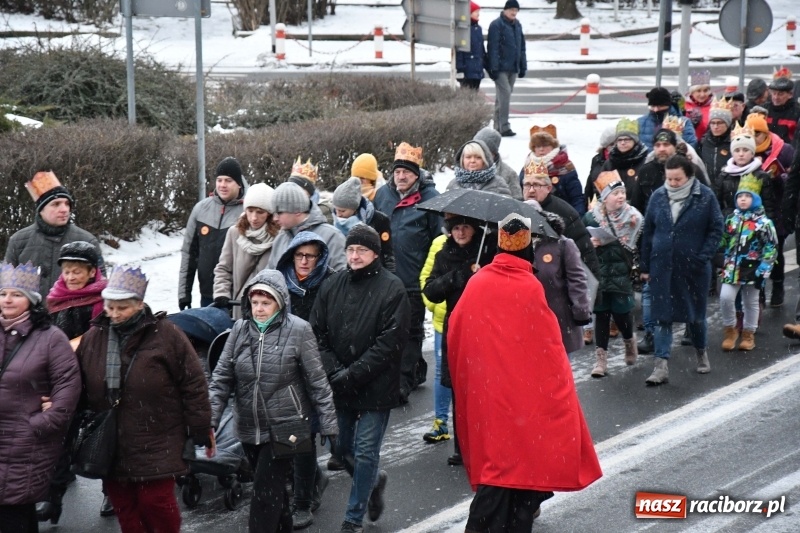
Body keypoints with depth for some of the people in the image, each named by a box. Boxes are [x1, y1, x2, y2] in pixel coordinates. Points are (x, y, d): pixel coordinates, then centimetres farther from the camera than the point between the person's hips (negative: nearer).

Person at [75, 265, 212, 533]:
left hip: (156, 447, -4)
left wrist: (200, 430, -4)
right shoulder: (93, 338, 5)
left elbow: (193, 384, -5)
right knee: (123, 506, 10)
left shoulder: (166, 335, -8)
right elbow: (79, 387, 16)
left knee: (156, 502, -2)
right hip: (111, 448, 4)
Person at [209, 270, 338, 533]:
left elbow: (317, 382, -7)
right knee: (273, 488, 19)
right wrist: (209, 420, -10)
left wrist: (329, 426, -6)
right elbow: (222, 378, 1)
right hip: (249, 429, 4)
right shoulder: (240, 329, 0)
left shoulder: (298, 330, -11)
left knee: (265, 492, -6)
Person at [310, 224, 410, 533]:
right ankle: (374, 482, 43)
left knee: (365, 454, 0)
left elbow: (391, 342, -15)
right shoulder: (332, 286, 4)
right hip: (338, 389, 5)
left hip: (375, 388, -5)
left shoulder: (392, 289, -10)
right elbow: (317, 333, 4)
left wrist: (353, 374, -18)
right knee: (342, 449, 14)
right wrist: (333, 371, -10)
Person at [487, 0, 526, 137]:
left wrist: (523, 66, 15)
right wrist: (493, 68, -19)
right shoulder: (496, 25, -9)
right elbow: (493, 48, -14)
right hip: (501, 68, -7)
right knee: (505, 94, -14)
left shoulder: (517, 25, 15)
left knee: (504, 96, 11)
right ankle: (504, 127, -14)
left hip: (513, 68, 7)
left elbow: (521, 47, 19)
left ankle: (498, 126, 17)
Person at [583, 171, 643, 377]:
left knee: (622, 313, 1)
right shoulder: (591, 218, -3)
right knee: (601, 315, 4)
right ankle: (601, 358, 11)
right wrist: (590, 245, -16)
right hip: (599, 275, 0)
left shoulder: (633, 217, -4)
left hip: (622, 276, 0)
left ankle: (629, 339, 34)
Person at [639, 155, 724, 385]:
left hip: (693, 268, -2)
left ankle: (701, 353, 37)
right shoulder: (658, 197, 1)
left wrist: (703, 257, -13)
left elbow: (716, 229, -3)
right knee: (662, 316, -1)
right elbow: (648, 232, 6)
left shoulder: (705, 197, -7)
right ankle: (661, 366, -2)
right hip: (662, 267, 2)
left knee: (695, 314, 15)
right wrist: (645, 266, 6)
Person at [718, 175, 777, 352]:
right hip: (732, 268, 3)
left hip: (752, 270, -3)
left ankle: (748, 334, 24)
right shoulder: (731, 219, 7)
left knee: (751, 302, 9)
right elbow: (723, 242, 16)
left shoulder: (764, 222, -7)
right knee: (725, 298, -9)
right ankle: (730, 331, 9)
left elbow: (771, 248, -7)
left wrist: (763, 270, -11)